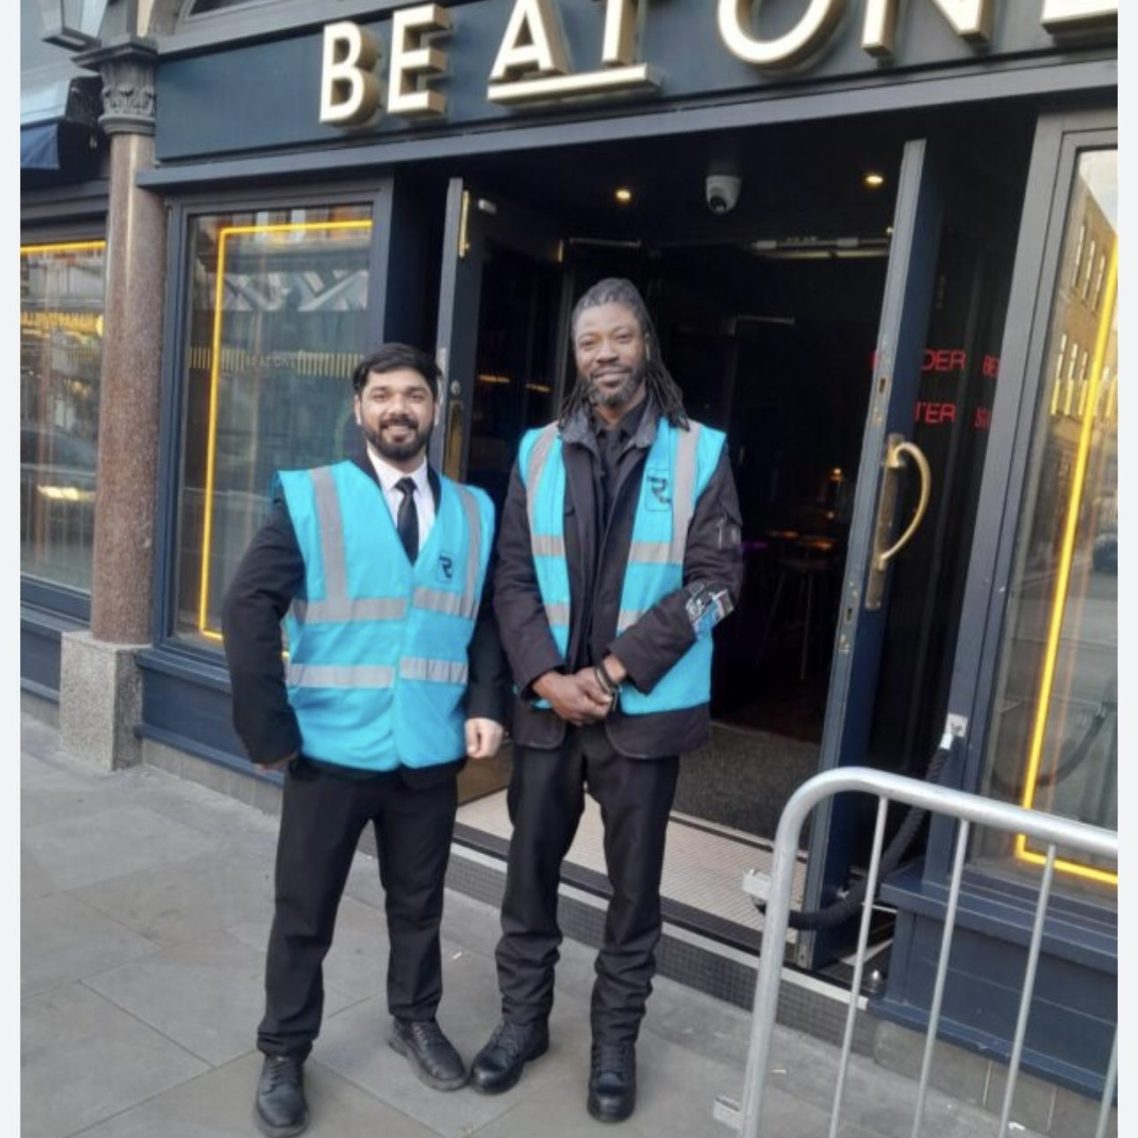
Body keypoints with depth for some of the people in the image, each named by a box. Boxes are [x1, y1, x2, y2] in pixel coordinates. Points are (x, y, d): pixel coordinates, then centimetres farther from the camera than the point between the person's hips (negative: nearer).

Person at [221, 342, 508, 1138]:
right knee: (304, 914, 12)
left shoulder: (473, 512, 4)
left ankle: (415, 1020, 43)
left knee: (419, 902, 19)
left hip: (432, 753, 3)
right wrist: (269, 729, -14)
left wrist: (487, 704, -6)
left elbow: (488, 618, 9)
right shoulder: (309, 498, -5)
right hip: (330, 750, -2)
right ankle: (284, 1055, 33)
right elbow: (248, 610, -10)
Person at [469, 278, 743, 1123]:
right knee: (531, 866, 14)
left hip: (644, 709, -2)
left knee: (634, 882, 11)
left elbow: (714, 582, -8)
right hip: (546, 701, 3)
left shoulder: (700, 454, -4)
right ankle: (523, 1017, 35)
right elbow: (513, 578, 2)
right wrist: (545, 676, -12)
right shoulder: (539, 452, 3)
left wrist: (615, 670, -14)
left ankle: (615, 1040, 31)